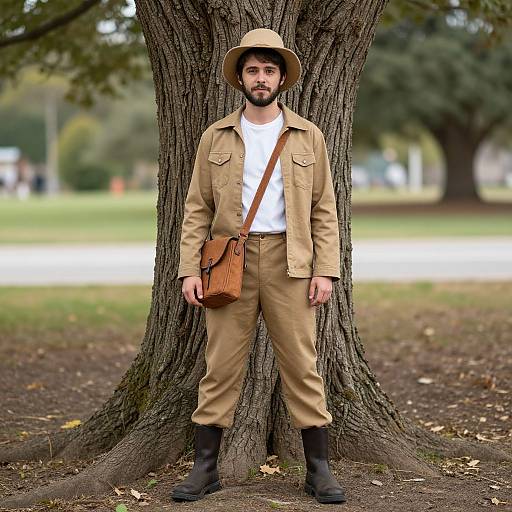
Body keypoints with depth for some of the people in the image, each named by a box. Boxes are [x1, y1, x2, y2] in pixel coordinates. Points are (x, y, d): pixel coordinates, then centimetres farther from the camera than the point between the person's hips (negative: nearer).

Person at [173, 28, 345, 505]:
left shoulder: (308, 136, 8)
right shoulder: (215, 138, 9)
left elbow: (324, 210, 7)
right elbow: (197, 209, 7)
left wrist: (325, 270, -3)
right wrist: (189, 269, -3)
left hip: (289, 262, 0)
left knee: (301, 366, 0)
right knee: (221, 366, 1)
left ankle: (319, 470, 7)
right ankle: (204, 467, 8)